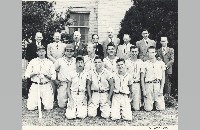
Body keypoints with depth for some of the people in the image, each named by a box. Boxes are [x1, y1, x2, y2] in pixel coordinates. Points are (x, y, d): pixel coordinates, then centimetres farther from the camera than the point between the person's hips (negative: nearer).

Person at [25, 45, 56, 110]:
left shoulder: (49, 62, 3)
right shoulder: (32, 62, 5)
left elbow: (53, 77, 0)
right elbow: (26, 75, 3)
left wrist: (45, 74, -15)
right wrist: (34, 73, -13)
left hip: (46, 86, 0)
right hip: (35, 86, 0)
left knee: (48, 107, -6)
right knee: (31, 107, -5)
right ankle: (38, 100, 24)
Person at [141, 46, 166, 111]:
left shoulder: (161, 63, 8)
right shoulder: (145, 64, 4)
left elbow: (163, 77, 8)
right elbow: (142, 78, 6)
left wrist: (161, 89, -2)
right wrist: (143, 90, -1)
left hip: (158, 85, 1)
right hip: (148, 85, -1)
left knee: (161, 108, -4)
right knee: (148, 109, -3)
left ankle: (156, 102, 26)